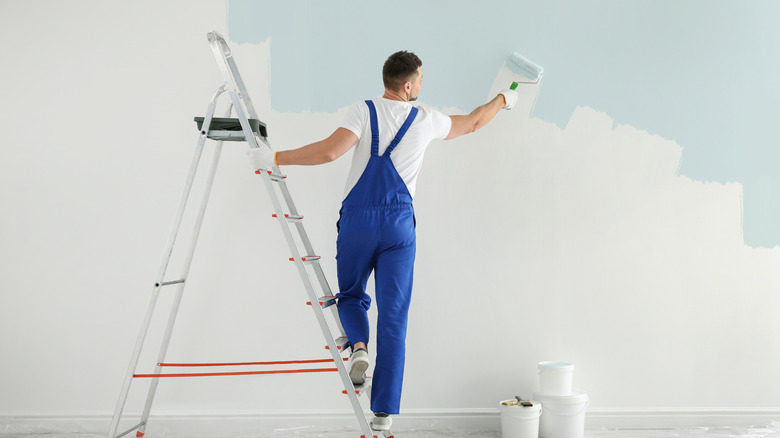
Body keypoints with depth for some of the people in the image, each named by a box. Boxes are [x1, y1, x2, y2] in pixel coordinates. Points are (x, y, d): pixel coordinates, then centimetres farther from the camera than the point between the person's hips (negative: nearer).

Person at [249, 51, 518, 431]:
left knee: (351, 295, 22)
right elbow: (472, 123, 21)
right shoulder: (426, 121, 3)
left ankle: (358, 346, -10)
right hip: (399, 223, 1)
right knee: (393, 317, 3)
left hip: (357, 219, -1)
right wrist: (502, 100, 40)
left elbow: (330, 151, -19)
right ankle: (384, 411, 3)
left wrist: (275, 159, -14)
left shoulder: (364, 112, -5)